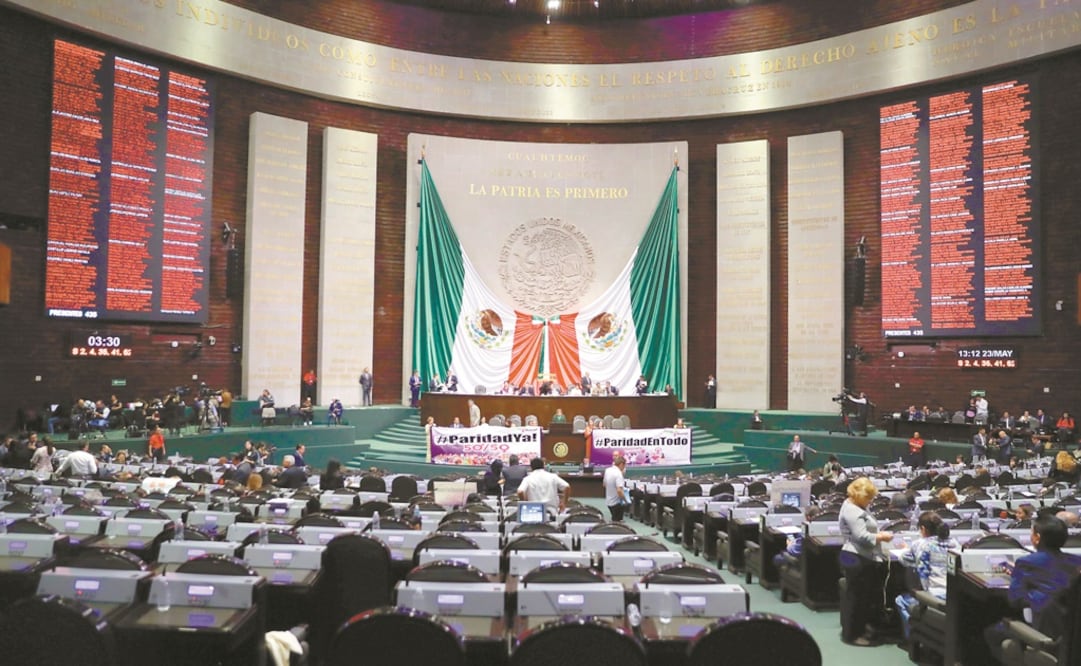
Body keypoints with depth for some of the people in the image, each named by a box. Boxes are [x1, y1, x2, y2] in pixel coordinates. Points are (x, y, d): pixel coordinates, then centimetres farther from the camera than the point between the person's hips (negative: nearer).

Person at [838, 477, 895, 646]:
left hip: (862, 559, 11)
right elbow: (862, 537, -24)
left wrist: (879, 534, 7)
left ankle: (859, 629, 27)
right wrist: (882, 537, -13)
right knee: (857, 596, -2)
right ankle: (852, 634, 8)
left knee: (864, 595, 17)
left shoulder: (856, 507, 15)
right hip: (857, 559, -11)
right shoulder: (852, 511, -19)